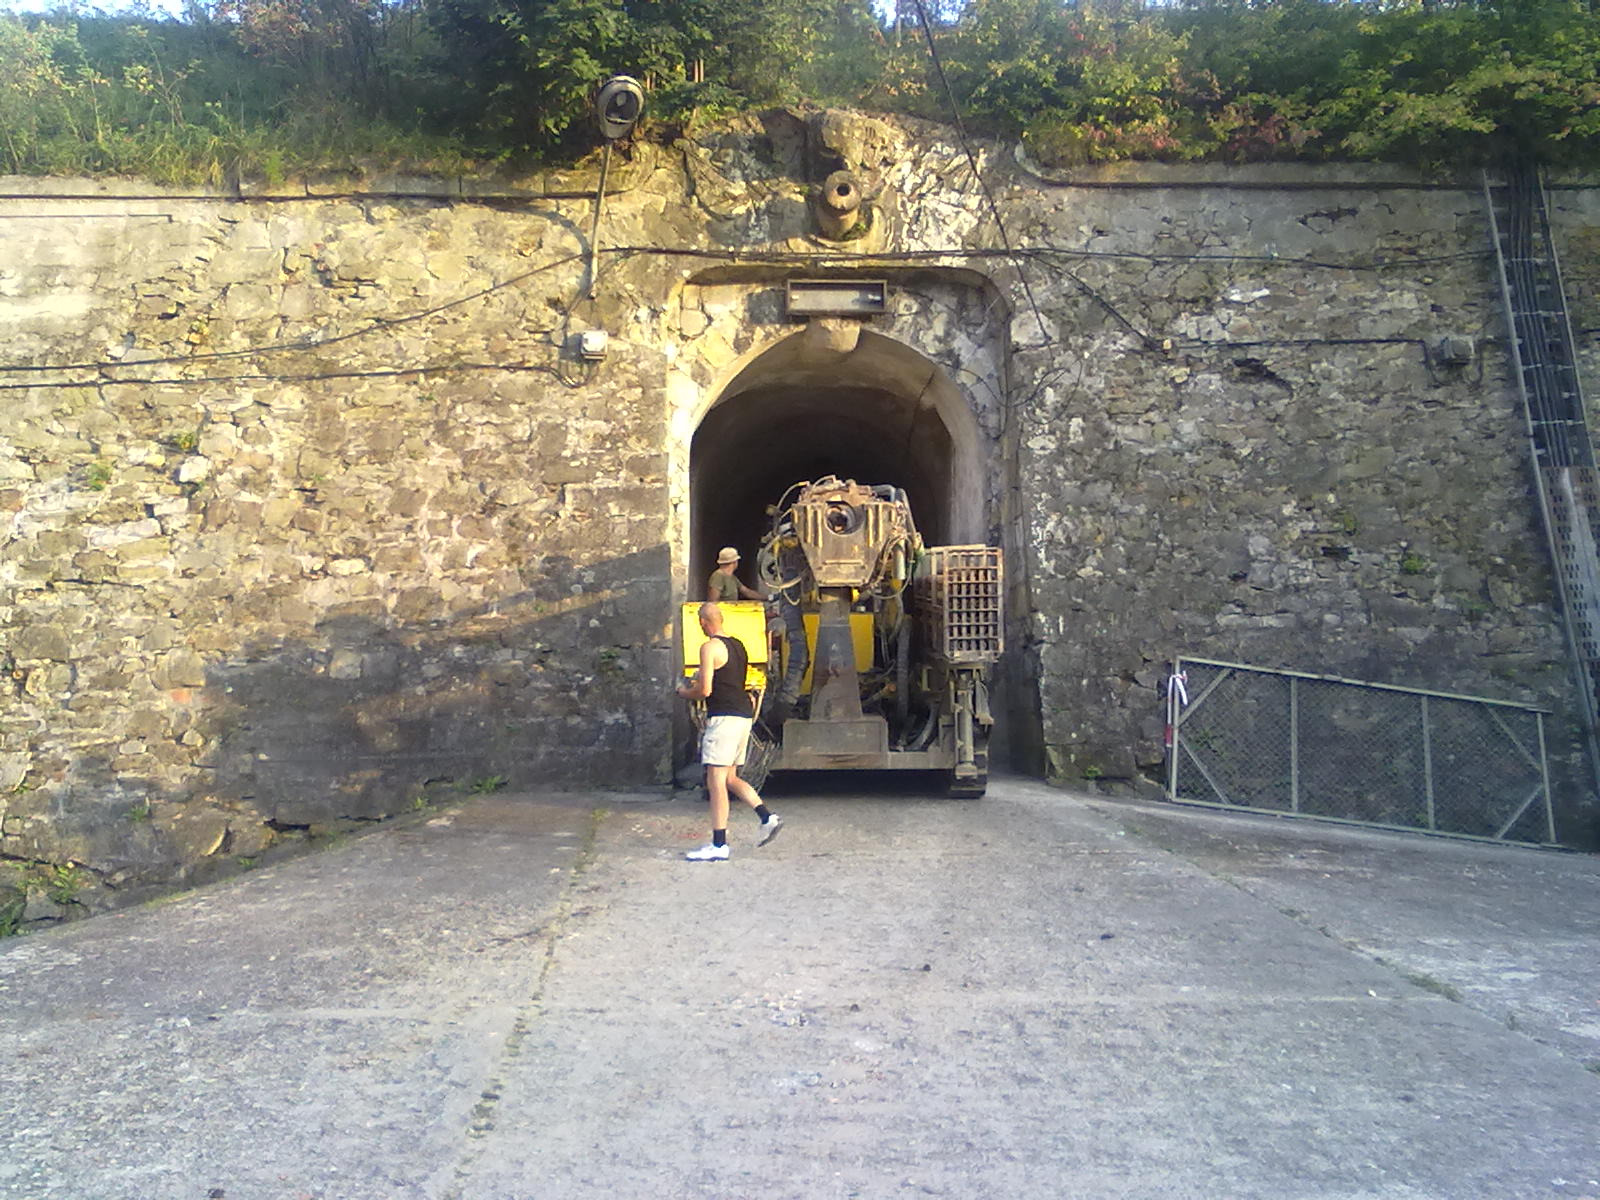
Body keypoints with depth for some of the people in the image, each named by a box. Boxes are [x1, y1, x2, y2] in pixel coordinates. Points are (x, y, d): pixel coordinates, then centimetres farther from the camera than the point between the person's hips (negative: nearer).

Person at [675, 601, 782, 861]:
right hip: (744, 715, 9)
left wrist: (684, 692, 5)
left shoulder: (710, 647, -11)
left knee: (716, 781, -6)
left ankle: (719, 845, -5)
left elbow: (704, 690, -15)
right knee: (730, 779, 17)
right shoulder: (738, 645, 15)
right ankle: (767, 817, 7)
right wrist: (701, 680, 30)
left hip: (724, 718, -9)